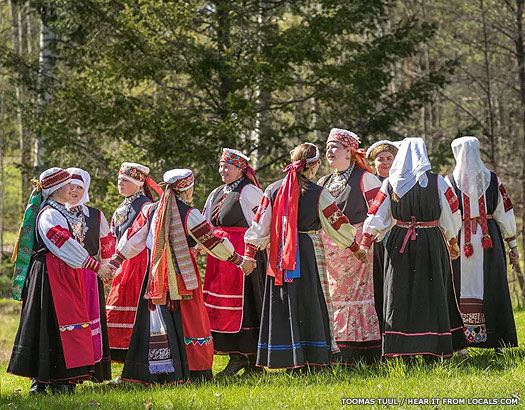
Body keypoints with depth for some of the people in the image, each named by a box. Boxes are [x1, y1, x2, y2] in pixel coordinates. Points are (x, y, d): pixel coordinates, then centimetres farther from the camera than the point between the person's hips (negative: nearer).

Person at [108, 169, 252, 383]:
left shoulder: (150, 211, 5)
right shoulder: (188, 215, -10)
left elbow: (133, 239, 12)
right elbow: (212, 241, -5)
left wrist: (115, 261, 23)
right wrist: (237, 259, 5)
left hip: (157, 276, 4)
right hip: (182, 277, -4)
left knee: (158, 322, 6)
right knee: (189, 320, 2)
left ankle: (157, 372, 5)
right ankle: (197, 371, 3)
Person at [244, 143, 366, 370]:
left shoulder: (273, 190, 2)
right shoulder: (318, 193, -6)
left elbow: (260, 225, 2)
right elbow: (337, 224, 2)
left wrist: (250, 254, 8)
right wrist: (356, 247, 16)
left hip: (279, 256, 3)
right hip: (308, 253, -3)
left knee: (282, 305, 6)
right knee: (310, 302, 3)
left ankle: (288, 360, 5)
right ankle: (315, 359, 2)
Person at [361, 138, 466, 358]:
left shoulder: (390, 184, 0)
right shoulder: (437, 182, -4)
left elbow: (376, 218, 1)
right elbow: (451, 216, 3)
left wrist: (364, 244, 10)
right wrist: (452, 242, 18)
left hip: (400, 245, 1)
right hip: (432, 243, -1)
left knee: (400, 294, 5)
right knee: (433, 294, 6)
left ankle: (402, 351, 2)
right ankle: (435, 349, 4)